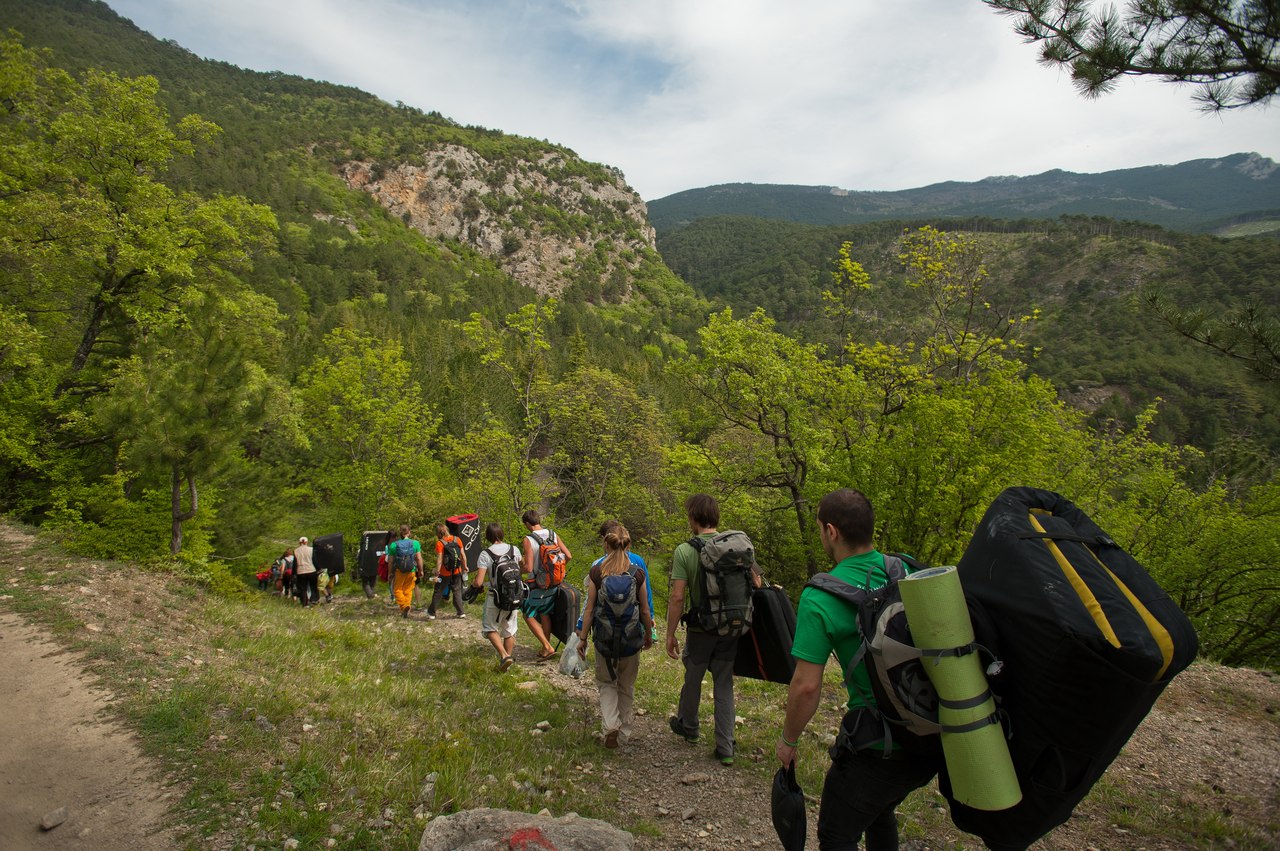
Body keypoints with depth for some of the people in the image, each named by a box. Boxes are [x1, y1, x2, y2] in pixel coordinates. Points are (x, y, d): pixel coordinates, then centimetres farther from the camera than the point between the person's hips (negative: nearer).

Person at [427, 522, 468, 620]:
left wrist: (437, 574, -15)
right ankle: (461, 613, 15)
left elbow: (439, 560, -18)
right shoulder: (457, 539, -3)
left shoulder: (440, 543, -16)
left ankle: (431, 613, 19)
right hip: (456, 572, 4)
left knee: (437, 593, 10)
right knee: (457, 592, 15)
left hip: (444, 573, -4)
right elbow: (463, 554, 2)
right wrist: (465, 566, 14)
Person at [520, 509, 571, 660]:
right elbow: (568, 556, 0)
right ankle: (545, 649, 29)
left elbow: (529, 568, -25)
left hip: (537, 586, -6)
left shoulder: (528, 540, -20)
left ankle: (548, 647, 4)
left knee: (529, 616, 11)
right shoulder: (553, 535, -2)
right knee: (545, 615, 20)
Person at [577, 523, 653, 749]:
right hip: (631, 637, 1)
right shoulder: (638, 573, -10)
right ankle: (625, 731, 30)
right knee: (627, 685, 20)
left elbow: (589, 608, -7)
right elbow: (645, 610, -3)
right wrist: (649, 635, 13)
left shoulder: (596, 571, -11)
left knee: (606, 682, 18)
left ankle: (610, 725, -1)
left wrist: (582, 638, 3)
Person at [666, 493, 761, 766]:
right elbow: (756, 583, -2)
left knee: (693, 679, 19)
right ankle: (725, 748, 16)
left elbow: (677, 597, -17)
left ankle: (688, 727, 42)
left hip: (701, 629, -3)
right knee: (724, 686, 13)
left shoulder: (685, 551, -15)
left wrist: (670, 634, -8)